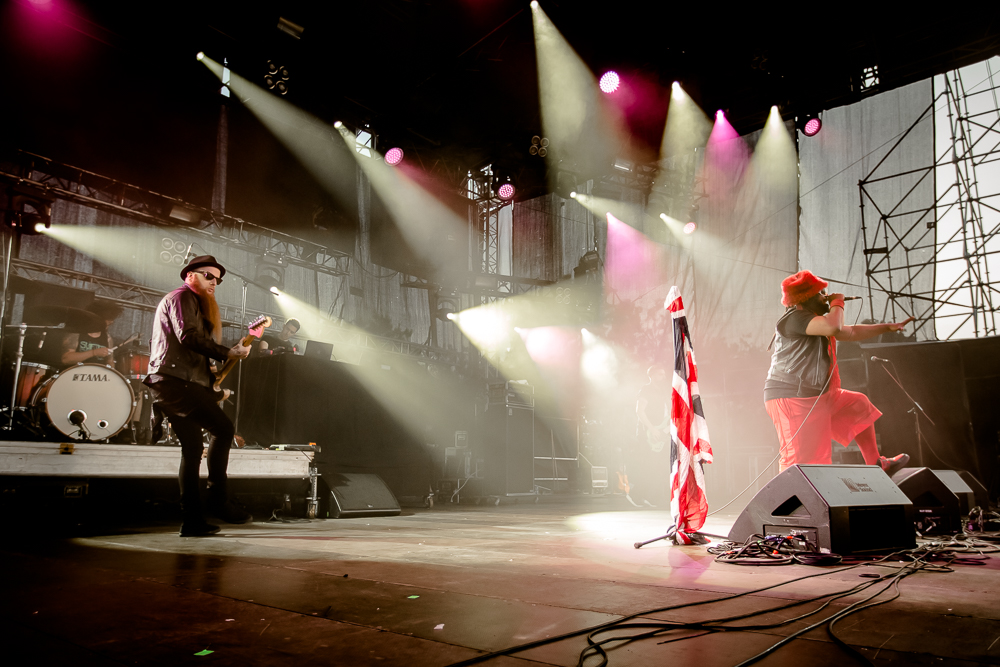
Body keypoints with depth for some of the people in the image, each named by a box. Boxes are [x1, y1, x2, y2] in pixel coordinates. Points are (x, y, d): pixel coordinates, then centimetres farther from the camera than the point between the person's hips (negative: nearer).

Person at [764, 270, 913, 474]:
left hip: (818, 396, 11)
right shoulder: (795, 318, -17)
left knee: (859, 405, 26)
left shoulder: (816, 320, 17)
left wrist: (888, 327, 32)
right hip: (792, 398, -11)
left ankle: (876, 464, 37)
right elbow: (833, 327, -33)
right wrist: (837, 303, -13)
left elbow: (851, 332, 30)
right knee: (800, 458, -13)